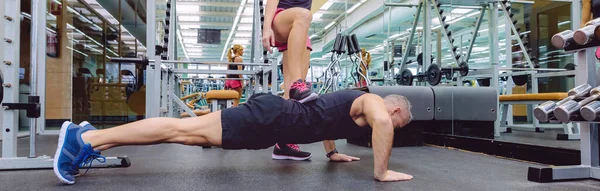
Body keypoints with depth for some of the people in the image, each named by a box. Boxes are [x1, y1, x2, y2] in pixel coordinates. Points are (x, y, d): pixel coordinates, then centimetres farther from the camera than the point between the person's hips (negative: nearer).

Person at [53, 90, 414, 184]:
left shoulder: (354, 101, 24)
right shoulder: (370, 101, -2)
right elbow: (381, 123, -27)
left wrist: (333, 153, 40)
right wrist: (381, 171, -18)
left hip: (274, 117, 8)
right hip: (271, 117, -8)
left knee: (186, 133, 5)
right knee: (183, 130, -12)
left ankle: (90, 135, 8)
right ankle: (87, 138, -10)